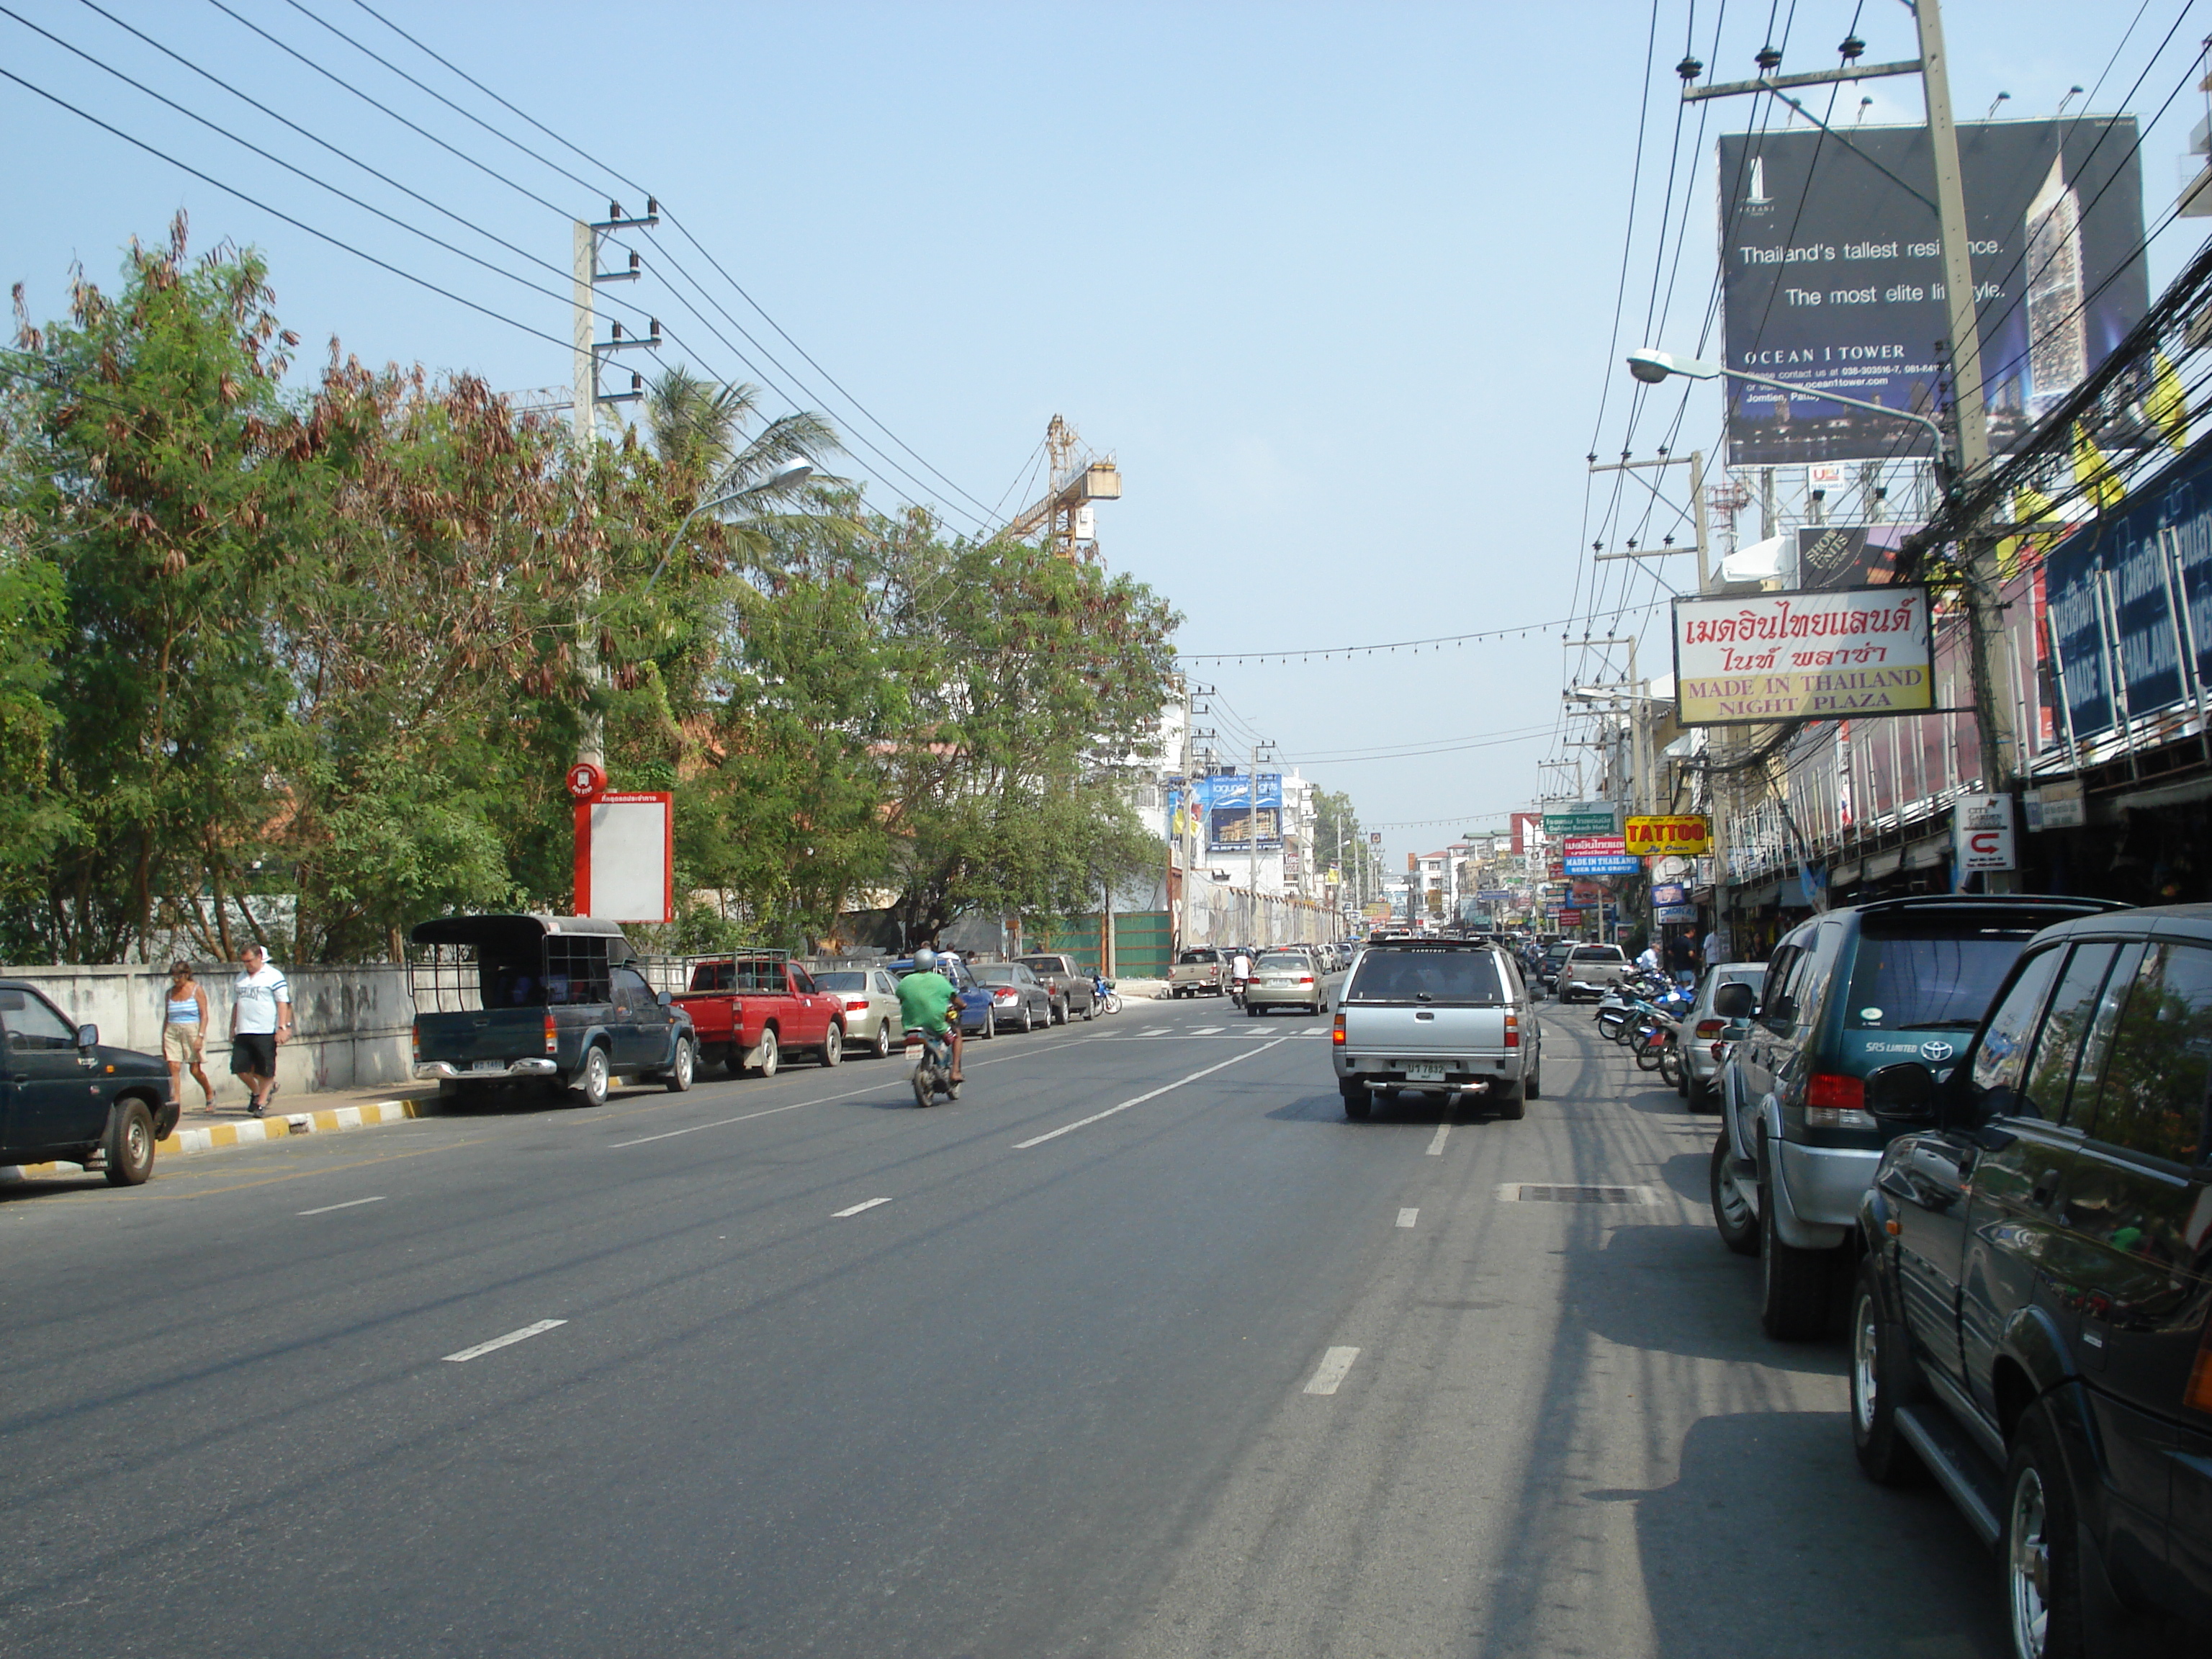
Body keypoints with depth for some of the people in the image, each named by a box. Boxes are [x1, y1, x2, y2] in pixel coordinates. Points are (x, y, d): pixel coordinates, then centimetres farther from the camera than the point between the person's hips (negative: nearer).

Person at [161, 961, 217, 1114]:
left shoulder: (197, 990, -2)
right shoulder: (169, 993, 10)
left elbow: (204, 1016, -5)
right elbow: (166, 1018, 15)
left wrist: (200, 1036, -15)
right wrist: (163, 1041, 12)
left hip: (192, 1031, -4)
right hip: (172, 1032, 4)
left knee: (195, 1069, 0)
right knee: (174, 1068, -8)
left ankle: (210, 1093, 25)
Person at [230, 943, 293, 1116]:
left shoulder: (274, 976, -2)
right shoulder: (241, 978, 17)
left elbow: (283, 1003, -6)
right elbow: (236, 1004, 23)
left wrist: (282, 1028, -13)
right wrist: (233, 1029, 19)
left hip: (265, 1032, -6)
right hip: (243, 1032, 6)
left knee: (265, 1071, -1)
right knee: (240, 1067, 2)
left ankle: (262, 1102, 9)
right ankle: (256, 1092, 24)